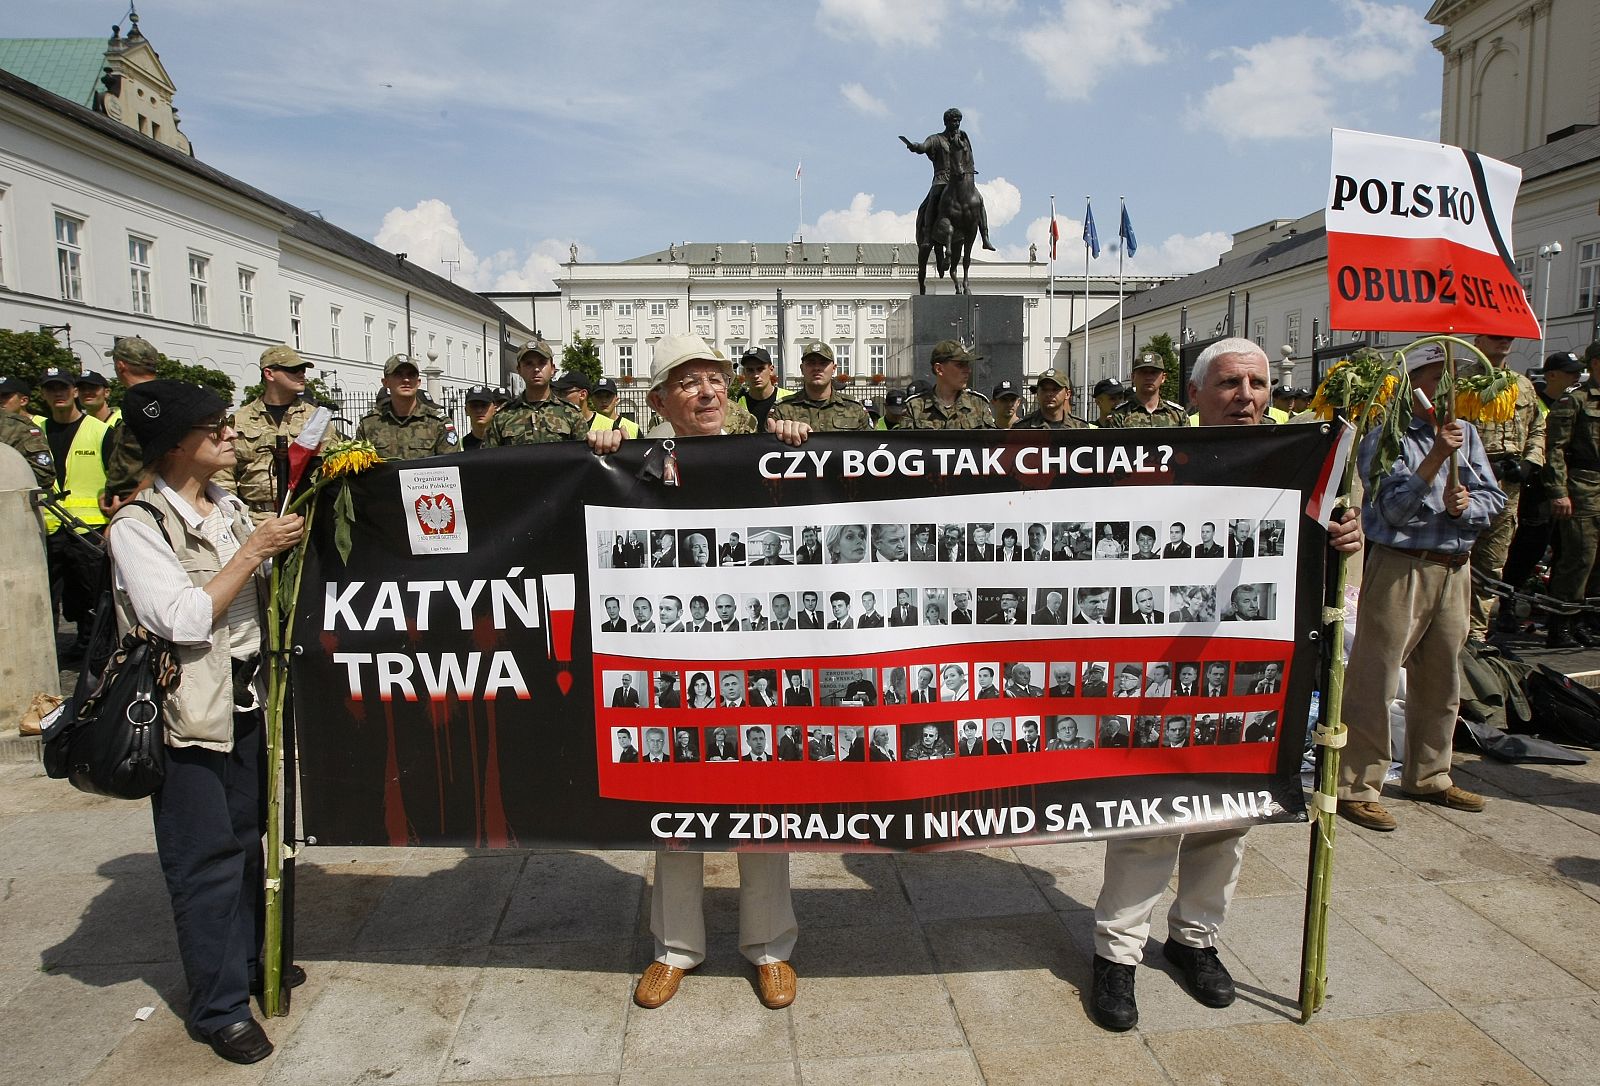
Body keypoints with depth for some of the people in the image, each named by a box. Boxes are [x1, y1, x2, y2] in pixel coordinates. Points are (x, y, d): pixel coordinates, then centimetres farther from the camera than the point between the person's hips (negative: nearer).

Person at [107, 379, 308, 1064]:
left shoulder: (229, 508, 9)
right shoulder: (137, 526, -13)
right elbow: (184, 619, -22)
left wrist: (286, 544, 5)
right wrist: (253, 550, -20)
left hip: (248, 699, 7)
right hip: (189, 713, -7)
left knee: (249, 836, 18)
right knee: (205, 858, 2)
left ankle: (248, 960, 36)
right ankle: (217, 1007, 16)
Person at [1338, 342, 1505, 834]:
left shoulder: (1465, 433, 11)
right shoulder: (1386, 435, -7)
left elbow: (1494, 498, 8)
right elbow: (1394, 509, -15)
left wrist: (1466, 506, -13)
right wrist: (1436, 457, -22)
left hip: (1455, 569, 7)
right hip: (1400, 567, -7)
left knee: (1440, 681, 17)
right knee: (1375, 679, -5)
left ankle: (1428, 776, 33)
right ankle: (1357, 787, 3)